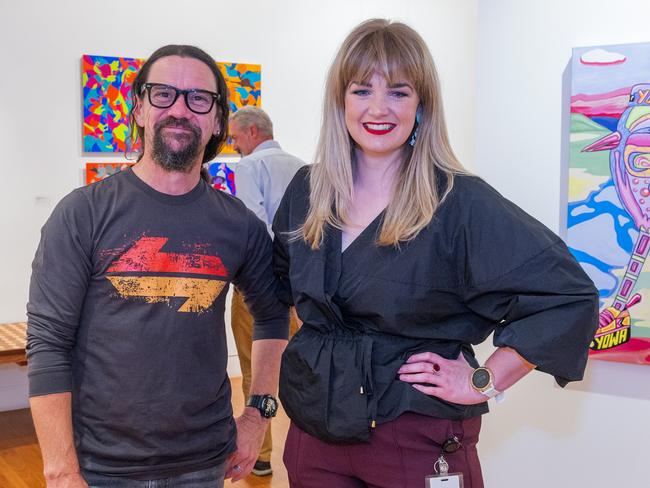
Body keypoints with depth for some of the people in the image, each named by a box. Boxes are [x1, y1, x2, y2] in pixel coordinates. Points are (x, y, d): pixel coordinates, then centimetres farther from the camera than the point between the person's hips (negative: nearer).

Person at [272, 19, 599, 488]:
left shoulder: (460, 202, -15)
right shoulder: (306, 191, 2)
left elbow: (569, 296, -16)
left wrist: (484, 381, -14)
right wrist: (314, 353, 10)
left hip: (417, 440, -4)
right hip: (315, 427, 5)